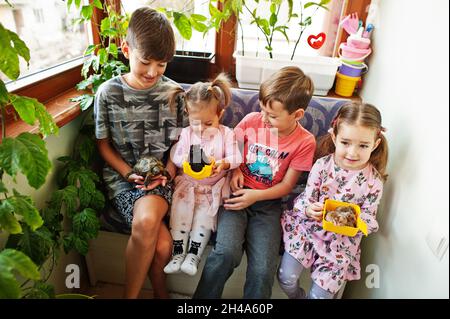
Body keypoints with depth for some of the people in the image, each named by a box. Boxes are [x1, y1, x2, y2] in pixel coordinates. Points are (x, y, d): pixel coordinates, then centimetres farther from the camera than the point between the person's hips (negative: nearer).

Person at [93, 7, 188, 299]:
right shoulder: (108, 93, -1)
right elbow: (104, 144, 5)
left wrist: (169, 171, -9)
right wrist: (129, 173, -9)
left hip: (162, 176, 1)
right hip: (123, 175, -1)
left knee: (147, 220, -31)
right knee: (162, 244, -26)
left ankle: (131, 294, 1)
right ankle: (160, 292, 7)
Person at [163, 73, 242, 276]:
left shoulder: (226, 133, -1)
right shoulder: (186, 133, 5)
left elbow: (235, 158, -7)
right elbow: (175, 156, 0)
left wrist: (223, 164, -29)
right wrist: (185, 159, -24)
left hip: (214, 185, -1)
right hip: (188, 182, 2)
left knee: (205, 213, -23)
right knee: (181, 208, -21)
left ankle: (194, 254, -12)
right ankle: (178, 252, -12)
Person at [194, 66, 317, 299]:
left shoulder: (304, 142, -5)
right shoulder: (252, 120, -2)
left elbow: (287, 185, 0)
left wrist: (256, 196, -14)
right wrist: (235, 171, -6)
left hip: (267, 202, 0)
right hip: (238, 192, 1)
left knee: (263, 272, -17)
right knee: (226, 253, -25)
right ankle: (203, 296, -2)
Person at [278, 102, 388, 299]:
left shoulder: (373, 181, -11)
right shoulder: (322, 165, -12)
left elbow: (369, 220, -4)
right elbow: (306, 199, -6)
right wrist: (310, 210, -28)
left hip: (341, 240, 0)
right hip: (308, 226, 1)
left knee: (320, 294, -3)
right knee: (286, 278, -6)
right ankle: (298, 297, 29)